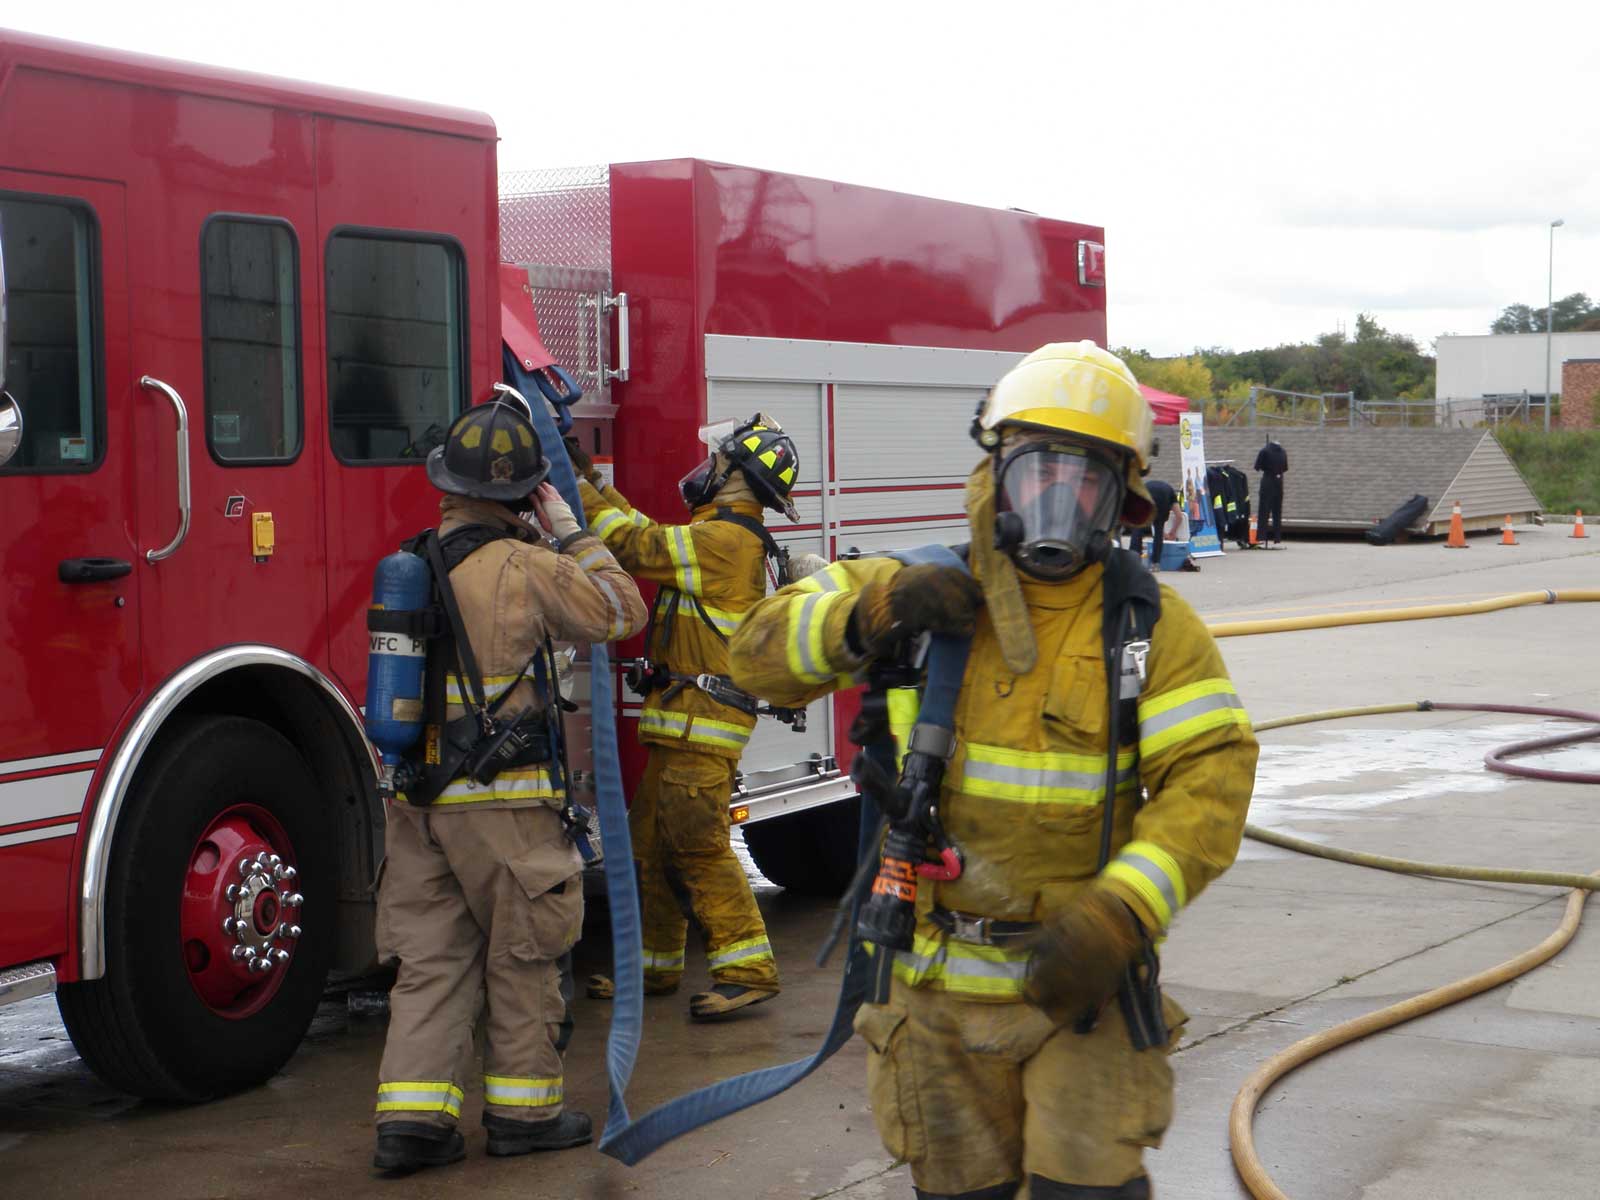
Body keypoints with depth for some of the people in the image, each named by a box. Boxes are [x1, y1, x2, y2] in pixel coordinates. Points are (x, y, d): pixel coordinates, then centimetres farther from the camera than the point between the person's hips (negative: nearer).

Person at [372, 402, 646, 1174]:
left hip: (417, 797, 6)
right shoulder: (524, 568, -13)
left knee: (431, 957, 10)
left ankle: (411, 1117, 6)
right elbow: (620, 611, -4)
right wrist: (569, 531, 3)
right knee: (522, 953, 8)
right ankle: (522, 1109, 16)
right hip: (501, 799, -6)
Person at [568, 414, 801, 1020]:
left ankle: (747, 970, -9)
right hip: (682, 721, 10)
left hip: (701, 723, -10)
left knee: (698, 847, -11)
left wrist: (576, 487, -7)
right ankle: (654, 965, 23)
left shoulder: (724, 539, -14)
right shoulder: (722, 536, 19)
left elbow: (635, 544, -17)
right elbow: (648, 535, 28)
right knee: (651, 842, 14)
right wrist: (592, 478, 25)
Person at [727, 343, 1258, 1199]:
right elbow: (762, 653, 1)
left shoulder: (1153, 626, -4)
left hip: (1081, 978, -2)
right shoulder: (920, 593, 1)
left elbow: (1211, 776, -13)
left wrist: (1120, 913, -27)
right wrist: (868, 614, -19)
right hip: (941, 983, 2)